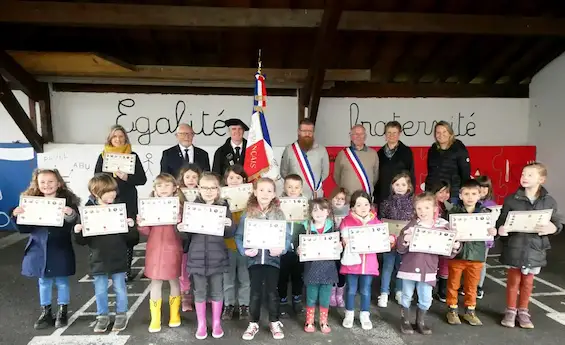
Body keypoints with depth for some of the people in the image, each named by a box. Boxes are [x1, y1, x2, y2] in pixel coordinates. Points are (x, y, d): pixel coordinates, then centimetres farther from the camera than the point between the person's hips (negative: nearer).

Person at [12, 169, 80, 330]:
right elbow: (24, 229, 0)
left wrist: (70, 215, -38)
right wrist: (18, 216, -18)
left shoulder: (67, 201, -10)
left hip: (60, 250, -3)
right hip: (39, 249, 3)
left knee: (62, 281, 11)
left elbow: (73, 225, -18)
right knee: (43, 282, 16)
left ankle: (62, 312, 27)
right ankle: (45, 312, 31)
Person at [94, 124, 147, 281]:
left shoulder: (133, 156, 5)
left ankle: (127, 269, 10)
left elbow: (142, 179, 1)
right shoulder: (103, 156, 9)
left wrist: (127, 177, -15)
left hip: (128, 202, 0)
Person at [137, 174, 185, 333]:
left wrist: (180, 223, -23)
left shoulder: (179, 205, -2)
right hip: (155, 249, 1)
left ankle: (174, 315, 28)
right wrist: (141, 224, -14)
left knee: (173, 281, 10)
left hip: (172, 249, -1)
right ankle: (155, 319, 17)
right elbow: (148, 232, 6)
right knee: (155, 283, 6)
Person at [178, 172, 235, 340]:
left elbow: (229, 234, 1)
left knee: (217, 291, 12)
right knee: (199, 292, 12)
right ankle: (201, 324, 29)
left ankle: (216, 323, 30)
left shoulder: (224, 207, -2)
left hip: (217, 257, 0)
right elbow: (187, 235, 5)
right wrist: (181, 229, -16)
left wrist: (229, 226, -20)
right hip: (197, 257, 1)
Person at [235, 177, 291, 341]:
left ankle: (274, 323, 27)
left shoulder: (279, 214, -1)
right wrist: (244, 250, -17)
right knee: (255, 292, 8)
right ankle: (253, 324, 26)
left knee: (272, 291, 9)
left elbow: (287, 236, -2)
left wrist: (281, 249, -18)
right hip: (254, 259, 0)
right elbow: (238, 236, -3)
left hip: (272, 259, 0)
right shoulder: (247, 214, -3)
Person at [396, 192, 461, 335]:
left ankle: (421, 322, 34)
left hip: (428, 270, 1)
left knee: (426, 300, 10)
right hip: (409, 268, -1)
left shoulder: (443, 227, -4)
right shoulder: (411, 225, -8)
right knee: (406, 297, 12)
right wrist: (405, 240, -28)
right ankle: (405, 321, 31)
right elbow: (400, 249, -8)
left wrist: (455, 247, -15)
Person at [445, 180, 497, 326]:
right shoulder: (454, 211, -7)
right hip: (457, 253, -1)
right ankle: (452, 310, 27)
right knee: (453, 284, 11)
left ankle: (470, 311, 32)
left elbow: (489, 231, 2)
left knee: (472, 286, 16)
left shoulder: (485, 212, -2)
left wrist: (493, 232, -19)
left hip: (476, 254, 2)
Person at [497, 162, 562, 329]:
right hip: (514, 247, -1)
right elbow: (502, 220, -3)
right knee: (513, 279, 11)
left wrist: (553, 228, -20)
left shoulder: (549, 201, -1)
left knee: (528, 281, 15)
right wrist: (501, 229, -24)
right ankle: (511, 310, 27)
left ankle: (523, 311, 31)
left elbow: (557, 223, 2)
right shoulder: (511, 199, -5)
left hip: (535, 248, 1)